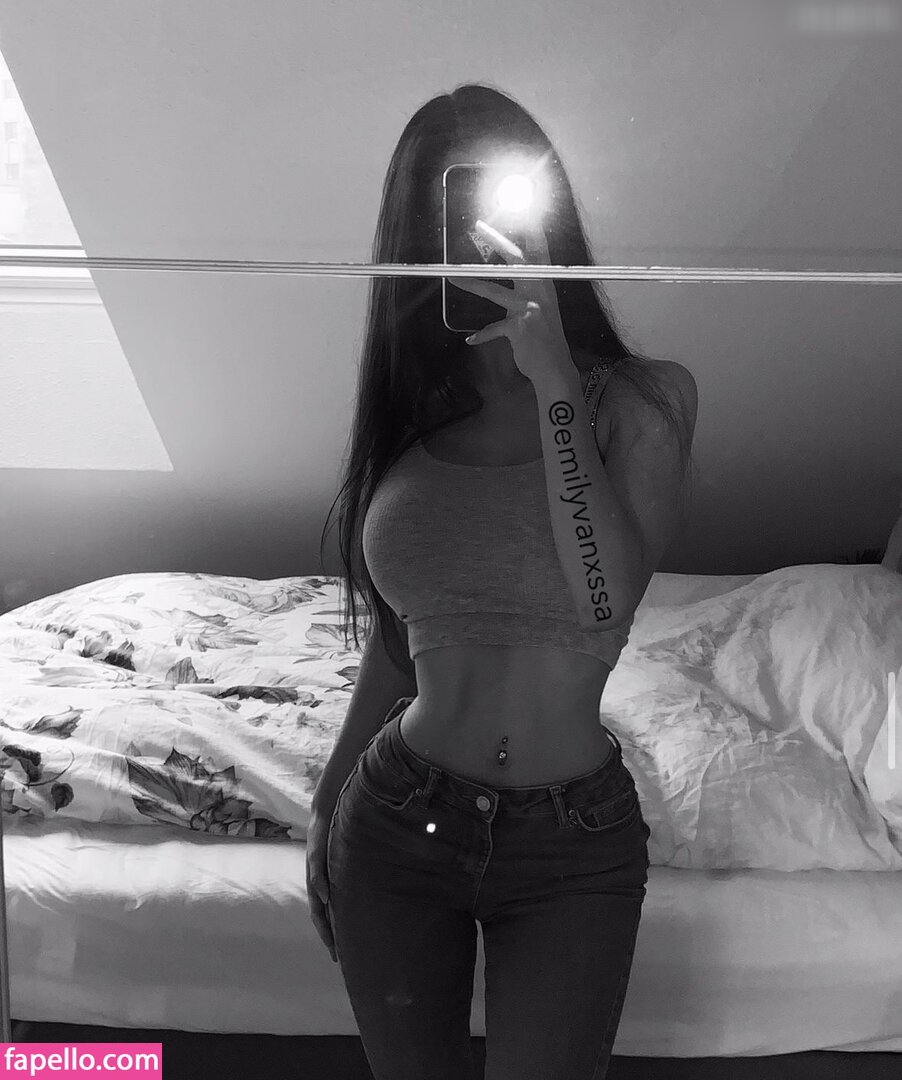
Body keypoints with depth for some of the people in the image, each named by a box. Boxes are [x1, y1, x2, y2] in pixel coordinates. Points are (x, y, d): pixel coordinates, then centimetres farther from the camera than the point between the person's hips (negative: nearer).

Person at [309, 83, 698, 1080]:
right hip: (396, 824, 3)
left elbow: (607, 603, -23)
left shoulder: (645, 396, -7)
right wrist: (327, 807, 15)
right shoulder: (413, 419, 3)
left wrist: (553, 379, -23)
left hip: (573, 847, -2)